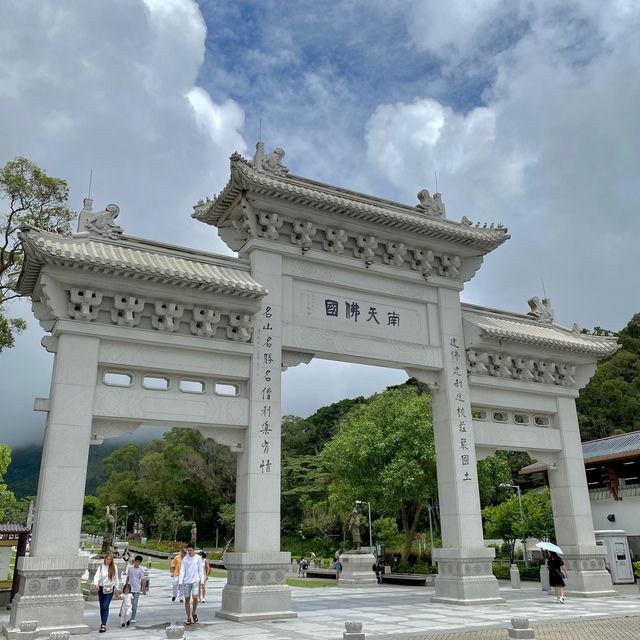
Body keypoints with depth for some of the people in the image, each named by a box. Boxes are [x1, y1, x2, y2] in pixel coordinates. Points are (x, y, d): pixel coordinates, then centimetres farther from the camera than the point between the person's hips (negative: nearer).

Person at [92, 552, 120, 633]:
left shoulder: (114, 567, 0)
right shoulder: (101, 567, -1)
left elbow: (116, 578, 7)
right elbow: (96, 576, -14)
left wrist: (117, 588, 8)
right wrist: (95, 584, -33)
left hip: (110, 589, -2)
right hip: (101, 589, 2)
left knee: (105, 606, -12)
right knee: (102, 607, 9)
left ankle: (104, 625, -13)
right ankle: (103, 624, 22)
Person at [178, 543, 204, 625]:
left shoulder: (198, 558, 2)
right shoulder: (185, 559, 4)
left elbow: (201, 570, 5)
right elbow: (182, 571, 2)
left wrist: (202, 580, -2)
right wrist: (180, 581, -9)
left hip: (195, 581, -2)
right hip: (186, 582, 2)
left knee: (195, 597, -16)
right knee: (187, 599, 2)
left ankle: (194, 613, 8)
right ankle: (188, 618, 13)